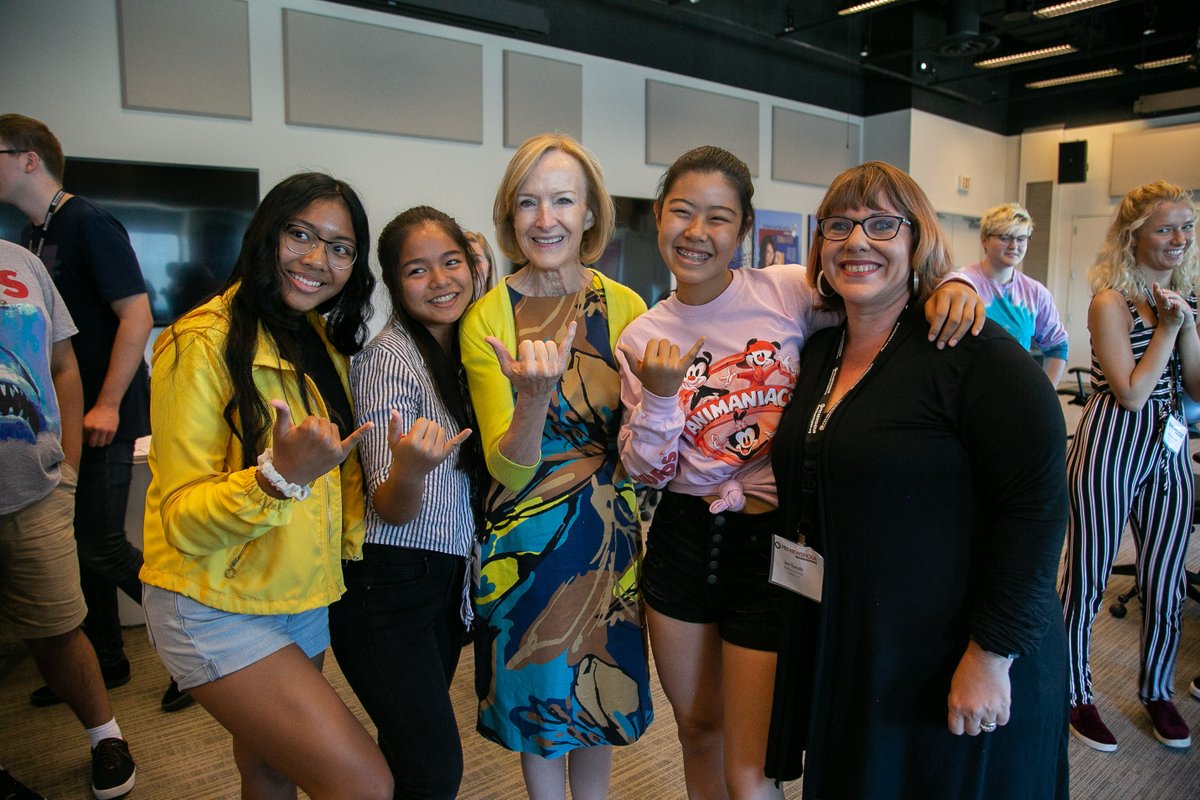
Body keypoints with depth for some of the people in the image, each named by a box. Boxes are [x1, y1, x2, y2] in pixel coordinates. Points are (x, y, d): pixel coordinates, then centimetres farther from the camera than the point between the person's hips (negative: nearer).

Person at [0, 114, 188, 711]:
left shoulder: (88, 224, -11)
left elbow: (136, 314, -18)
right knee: (76, 544, 13)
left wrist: (107, 404, -21)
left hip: (102, 416, -8)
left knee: (102, 548, -5)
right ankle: (104, 660, 28)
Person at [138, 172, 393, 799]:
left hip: (306, 602, 7)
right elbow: (181, 520, -18)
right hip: (215, 611, -7)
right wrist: (278, 477, -34)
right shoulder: (204, 344, -16)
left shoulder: (326, 343, 6)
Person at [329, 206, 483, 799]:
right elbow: (392, 511, -20)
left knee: (410, 750, 17)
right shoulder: (389, 358, -16)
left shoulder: (465, 349, 6)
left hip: (449, 577, 7)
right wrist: (410, 468, -40)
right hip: (388, 586, -7)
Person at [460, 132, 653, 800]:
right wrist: (535, 396, -35)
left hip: (612, 532, 2)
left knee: (601, 691, 18)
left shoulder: (624, 306, -6)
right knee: (540, 698, 16)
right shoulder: (488, 316, -11)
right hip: (530, 540, -1)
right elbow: (509, 469, -16)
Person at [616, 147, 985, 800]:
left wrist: (951, 283, -24)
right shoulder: (643, 338, -1)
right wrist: (659, 396, -19)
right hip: (681, 542, 4)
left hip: (772, 545, -3)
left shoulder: (789, 293, -10)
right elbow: (646, 473, -2)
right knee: (697, 731, 23)